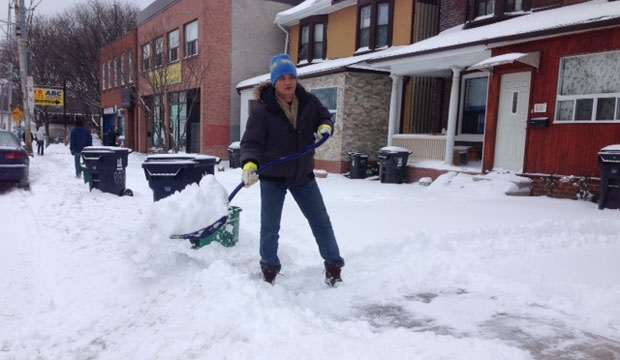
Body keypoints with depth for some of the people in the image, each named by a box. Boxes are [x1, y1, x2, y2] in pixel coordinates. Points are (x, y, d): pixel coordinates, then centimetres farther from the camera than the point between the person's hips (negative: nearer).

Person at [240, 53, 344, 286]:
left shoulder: (309, 102, -5)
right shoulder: (262, 111, -17)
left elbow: (324, 116, 12)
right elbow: (251, 142, -21)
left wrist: (325, 127, -11)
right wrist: (250, 164, -40)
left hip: (303, 175, 3)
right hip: (272, 178, -3)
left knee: (321, 222, 9)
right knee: (270, 228, 6)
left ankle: (333, 266, 26)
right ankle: (269, 270, 27)